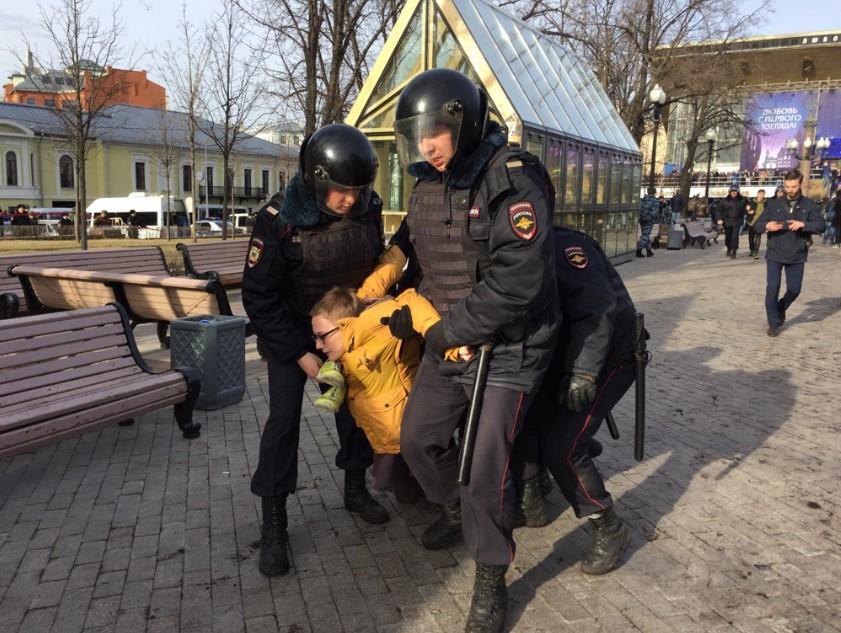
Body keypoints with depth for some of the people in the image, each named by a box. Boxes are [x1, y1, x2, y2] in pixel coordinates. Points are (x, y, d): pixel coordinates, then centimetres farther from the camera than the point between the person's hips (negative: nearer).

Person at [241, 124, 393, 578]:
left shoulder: (367, 210, -14)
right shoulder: (278, 220, -26)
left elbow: (375, 263, 6)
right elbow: (258, 297, -20)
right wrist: (300, 354, -21)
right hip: (289, 330, -4)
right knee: (284, 418, -8)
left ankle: (355, 489, 31)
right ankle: (273, 527, 3)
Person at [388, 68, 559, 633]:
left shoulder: (512, 179, -20)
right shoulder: (427, 188, 5)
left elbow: (515, 282, -26)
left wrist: (449, 331, -19)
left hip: (508, 348, -7)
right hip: (447, 343, 8)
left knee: (487, 465, -6)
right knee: (419, 440, 14)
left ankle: (491, 580, 16)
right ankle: (458, 512, 43)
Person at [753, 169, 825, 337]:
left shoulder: (809, 204, 1)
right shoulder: (774, 204, 2)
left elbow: (821, 226, -7)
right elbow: (757, 226, 3)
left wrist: (803, 224, -25)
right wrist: (766, 226, -20)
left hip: (797, 255, 1)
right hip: (775, 254, -1)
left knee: (794, 289, 6)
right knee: (772, 288, -6)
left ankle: (780, 309, 37)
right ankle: (773, 324, 8)